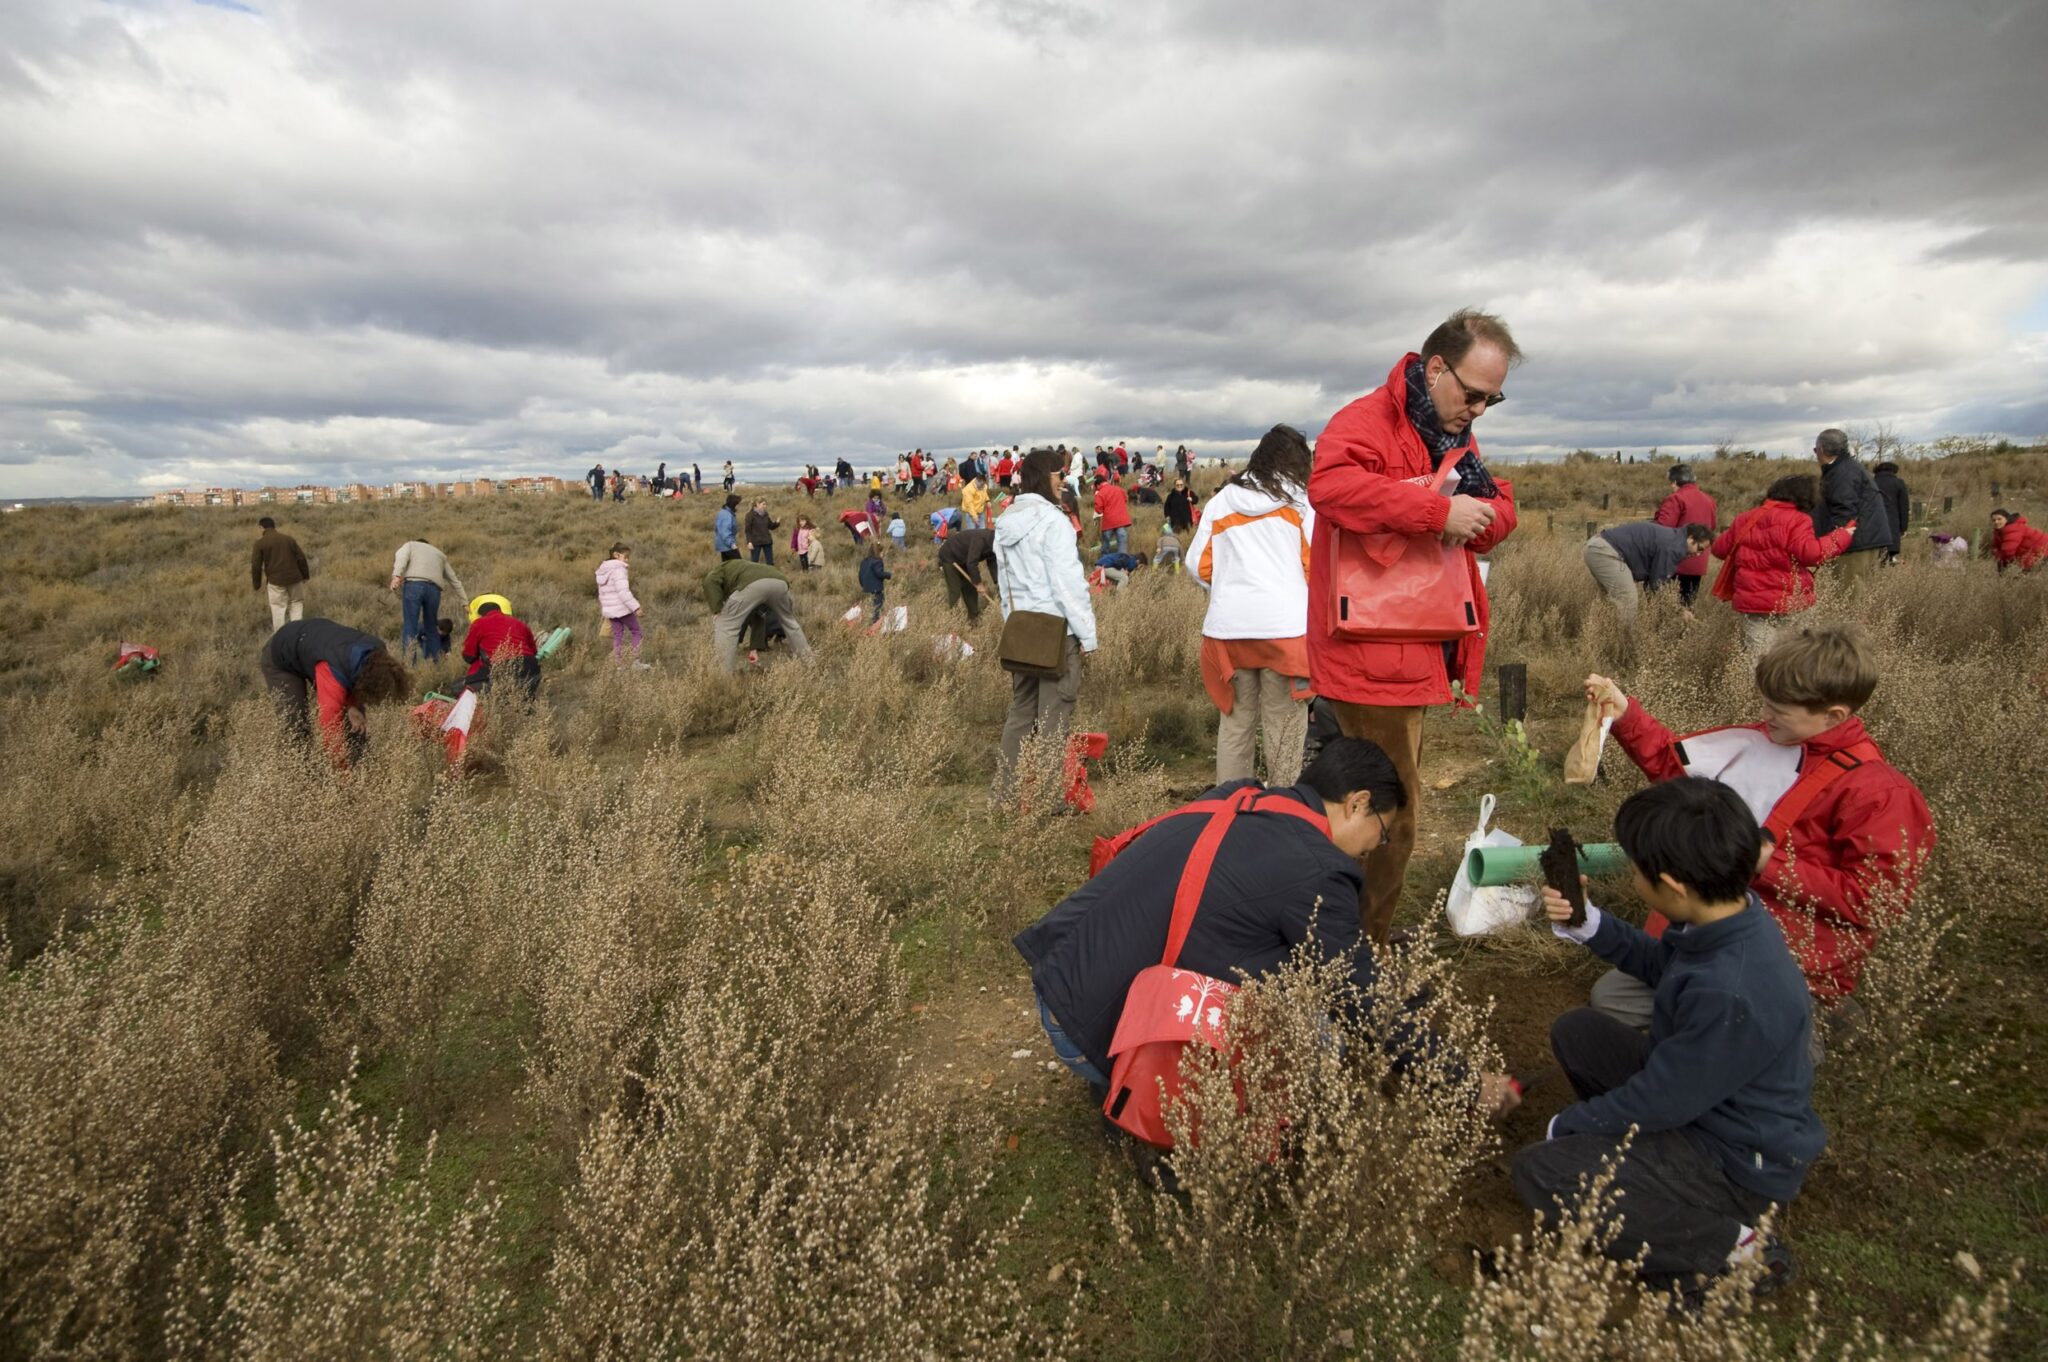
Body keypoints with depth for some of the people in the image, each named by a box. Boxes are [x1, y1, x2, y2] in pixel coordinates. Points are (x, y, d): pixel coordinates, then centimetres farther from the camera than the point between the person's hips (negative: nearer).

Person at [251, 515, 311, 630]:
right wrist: (305, 576, 16)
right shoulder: (289, 539, 8)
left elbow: (256, 566, -2)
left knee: (278, 608, 5)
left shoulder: (260, 543, -1)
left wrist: (256, 584, 8)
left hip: (276, 580, -3)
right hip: (294, 578, 3)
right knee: (296, 603, 13)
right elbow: (301, 558, 7)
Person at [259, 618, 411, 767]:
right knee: (296, 729, -19)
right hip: (280, 659, -6)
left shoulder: (379, 653, -27)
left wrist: (353, 706, -23)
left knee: (357, 722, -1)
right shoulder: (335, 672, -47)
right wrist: (344, 771, -37)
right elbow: (331, 729, -43)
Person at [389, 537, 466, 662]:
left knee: (410, 626, -8)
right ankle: (432, 661, 8)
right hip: (434, 589, 3)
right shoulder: (440, 554, 37)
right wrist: (465, 602, 34)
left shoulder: (410, 545, 27)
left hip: (414, 584, -3)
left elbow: (401, 557, 3)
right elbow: (454, 581, 35)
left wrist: (396, 576, -13)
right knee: (431, 628, 12)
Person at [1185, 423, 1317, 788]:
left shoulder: (1220, 501, 11)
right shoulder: (1300, 500, 3)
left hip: (1228, 625, 3)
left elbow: (1198, 565, 9)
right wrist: (1314, 603, 16)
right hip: (1285, 625, -3)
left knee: (1235, 720, 11)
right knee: (1284, 724, 3)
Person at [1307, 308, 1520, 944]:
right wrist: (1439, 509, -33)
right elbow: (1330, 484, -34)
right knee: (1390, 814, -3)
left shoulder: (1454, 435, 17)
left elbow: (1500, 509, 15)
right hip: (1373, 652, -10)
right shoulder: (1366, 422, -14)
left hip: (1417, 652, 10)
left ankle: (1369, 933, 37)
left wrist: (1483, 513, -9)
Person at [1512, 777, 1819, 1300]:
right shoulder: (1730, 912, -11)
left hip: (1741, 1161, -9)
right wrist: (1588, 924, -5)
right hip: (1702, 1097, 9)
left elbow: (1659, 1099, -24)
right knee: (1575, 1031, 11)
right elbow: (1657, 963, 11)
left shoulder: (1731, 996, -37)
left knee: (1540, 1171, -17)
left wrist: (1564, 1125, -8)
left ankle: (1731, 1249, -7)